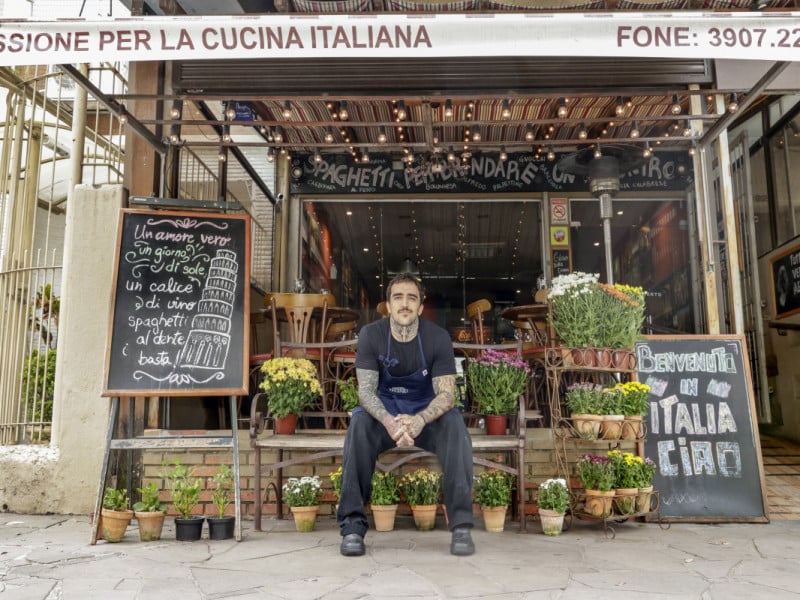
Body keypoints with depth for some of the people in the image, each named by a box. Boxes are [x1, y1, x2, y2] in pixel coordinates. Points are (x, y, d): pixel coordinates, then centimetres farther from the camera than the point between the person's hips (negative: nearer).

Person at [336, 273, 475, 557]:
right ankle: (352, 524, -27)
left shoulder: (438, 337, -13)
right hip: (385, 414, 0)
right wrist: (389, 421, -39)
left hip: (427, 415, 0)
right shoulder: (371, 335, -12)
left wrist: (420, 421, -39)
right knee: (359, 422, -32)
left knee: (454, 423, -32)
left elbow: (446, 393, -17)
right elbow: (366, 389, -17)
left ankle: (461, 525, -26)